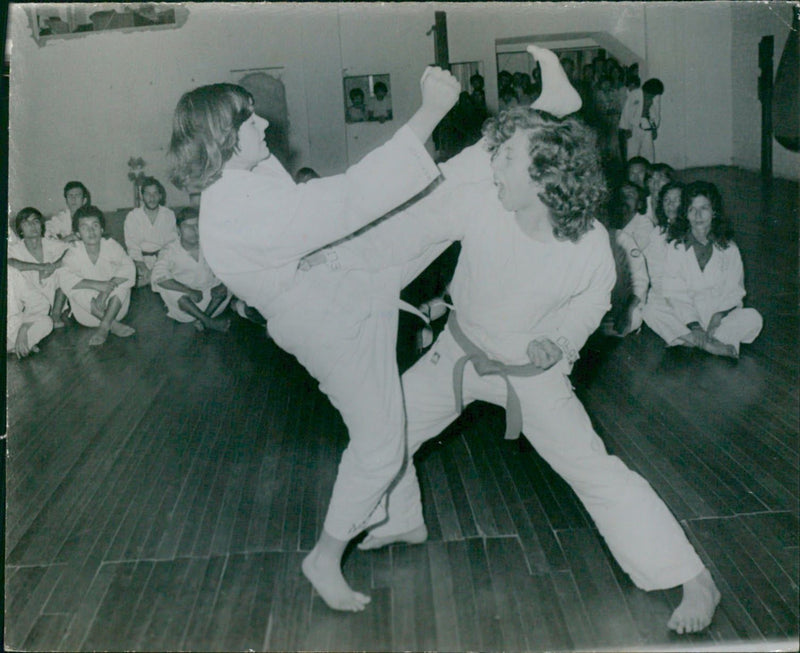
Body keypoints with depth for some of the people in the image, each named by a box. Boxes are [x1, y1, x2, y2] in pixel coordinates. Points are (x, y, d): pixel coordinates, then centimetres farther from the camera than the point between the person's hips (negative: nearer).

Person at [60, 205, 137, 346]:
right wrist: (97, 285, -36)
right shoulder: (74, 253, -11)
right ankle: (113, 324, -27)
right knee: (73, 288, -27)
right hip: (87, 313, 0)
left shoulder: (111, 246, -9)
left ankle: (104, 327, -30)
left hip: (114, 306, 0)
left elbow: (128, 267, -21)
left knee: (122, 281, -24)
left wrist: (107, 289, -33)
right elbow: (65, 279, -26)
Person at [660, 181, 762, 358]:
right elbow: (675, 294, -6)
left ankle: (690, 340, -31)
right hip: (686, 318, -1)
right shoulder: (675, 248, 1)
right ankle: (711, 344, -33)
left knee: (753, 318, -25)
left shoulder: (729, 249, 5)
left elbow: (733, 292, 1)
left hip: (723, 317, 1)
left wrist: (716, 319, -18)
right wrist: (695, 326, -20)